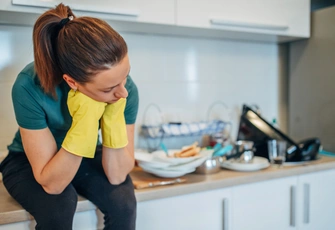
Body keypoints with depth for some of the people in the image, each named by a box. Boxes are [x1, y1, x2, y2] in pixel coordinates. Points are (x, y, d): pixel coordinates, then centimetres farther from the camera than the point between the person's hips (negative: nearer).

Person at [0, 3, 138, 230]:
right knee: (59, 204, -30)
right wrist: (85, 121, -40)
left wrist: (114, 115, -34)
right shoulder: (30, 86, -32)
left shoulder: (126, 88, -26)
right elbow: (51, 184, -29)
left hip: (86, 158, 2)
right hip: (28, 162, -1)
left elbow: (117, 175, -21)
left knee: (123, 200, -23)